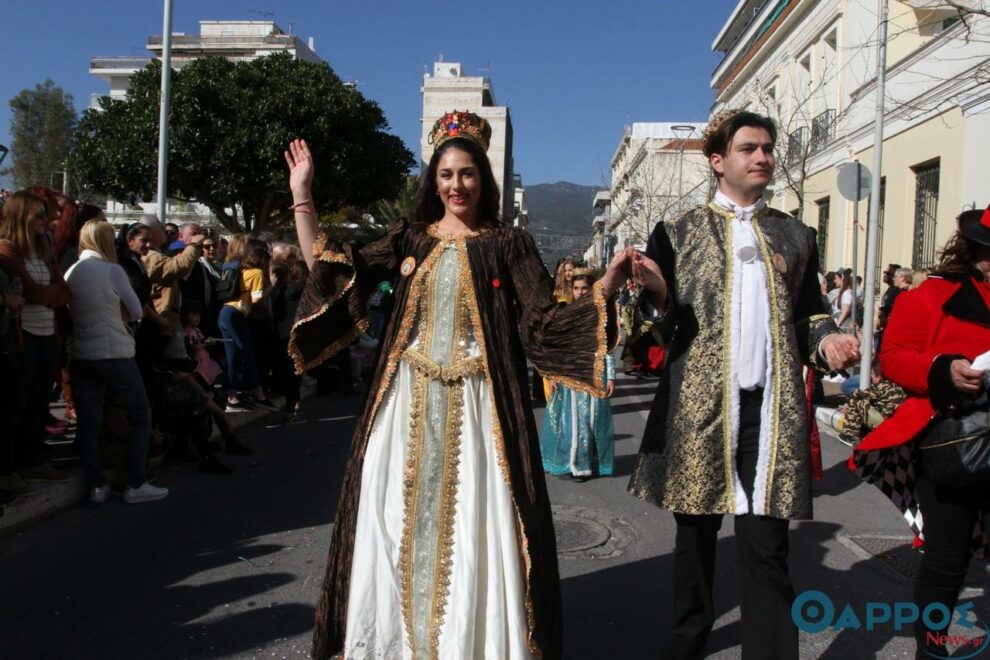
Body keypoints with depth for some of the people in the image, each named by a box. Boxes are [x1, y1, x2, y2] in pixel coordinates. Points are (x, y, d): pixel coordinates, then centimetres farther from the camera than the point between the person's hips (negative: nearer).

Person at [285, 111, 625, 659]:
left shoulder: (508, 244, 3)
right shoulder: (408, 239, 10)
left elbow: (542, 324, -4)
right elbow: (329, 277, 4)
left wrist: (603, 290, -18)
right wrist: (302, 198, 3)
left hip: (475, 406, -2)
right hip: (407, 403, 3)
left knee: (472, 531, 1)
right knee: (398, 527, 8)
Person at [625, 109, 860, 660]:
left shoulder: (796, 235, 15)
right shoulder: (679, 232, 7)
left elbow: (810, 315, 20)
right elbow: (659, 327, 4)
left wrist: (827, 341, -2)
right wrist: (657, 296, -18)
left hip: (773, 407, 1)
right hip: (699, 403, -1)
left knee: (767, 543, 2)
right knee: (696, 533, 12)